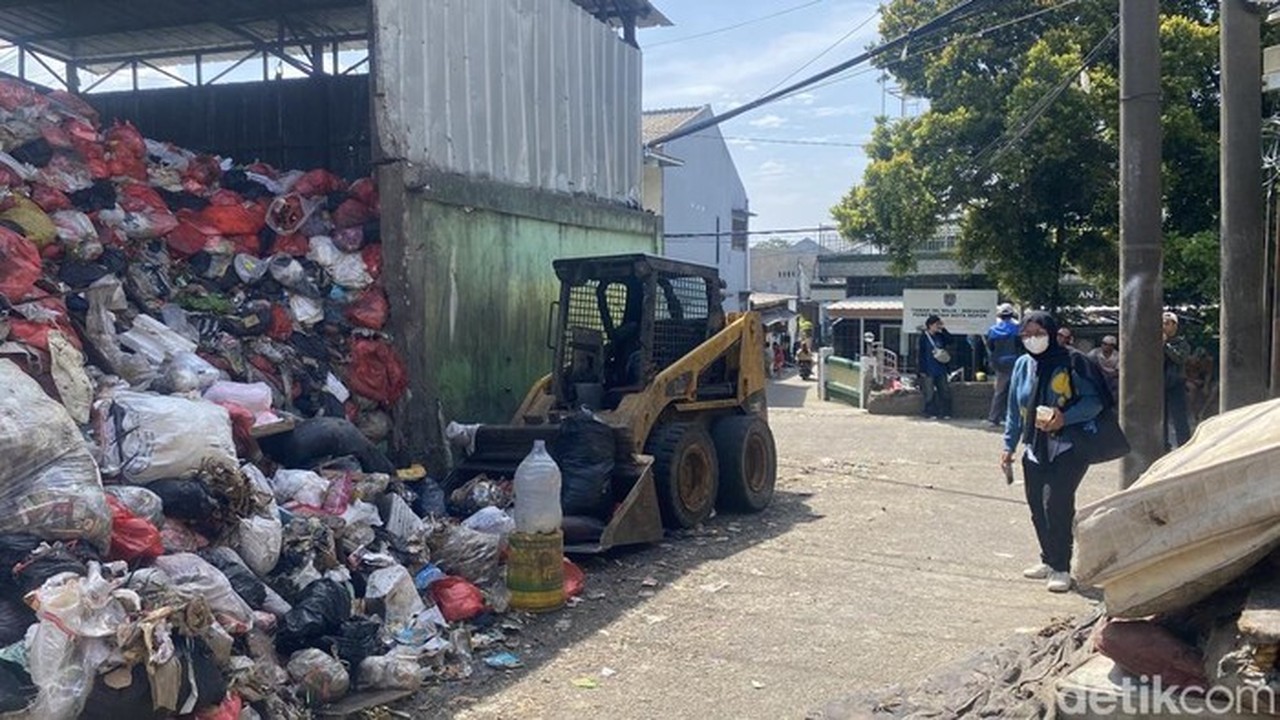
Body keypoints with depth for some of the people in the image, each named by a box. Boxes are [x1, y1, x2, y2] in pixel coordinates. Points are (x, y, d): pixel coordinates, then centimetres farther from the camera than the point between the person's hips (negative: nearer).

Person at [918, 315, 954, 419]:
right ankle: (930, 413, 7)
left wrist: (944, 329, -3)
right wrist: (923, 370, -10)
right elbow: (922, 354, -6)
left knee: (945, 391, 4)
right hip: (929, 370, -5)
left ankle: (944, 413, 10)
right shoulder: (924, 337, -5)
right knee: (930, 393, -1)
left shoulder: (940, 336, 11)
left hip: (941, 369, 5)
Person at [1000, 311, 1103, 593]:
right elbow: (1014, 410, 15)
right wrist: (1009, 446, 12)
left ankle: (1061, 568, -2)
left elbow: (1094, 401, -9)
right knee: (1037, 506, 8)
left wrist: (1064, 418, -23)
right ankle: (1049, 560, 26)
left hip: (1069, 447, -6)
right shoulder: (1022, 365, 8)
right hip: (1035, 449, 6)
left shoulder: (1072, 362, -9)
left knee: (1055, 503, -14)